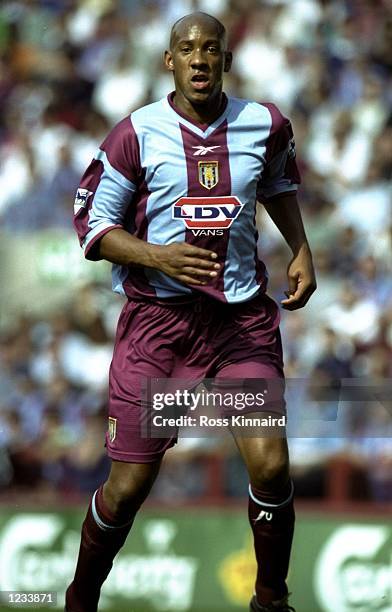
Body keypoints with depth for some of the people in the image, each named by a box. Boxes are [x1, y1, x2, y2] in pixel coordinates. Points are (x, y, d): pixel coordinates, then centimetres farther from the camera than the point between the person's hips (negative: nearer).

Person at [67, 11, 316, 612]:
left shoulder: (266, 125, 2)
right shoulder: (138, 133, -7)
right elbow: (92, 225, -3)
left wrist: (301, 250, 14)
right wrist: (159, 257, -18)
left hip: (241, 314, 2)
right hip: (158, 315, -2)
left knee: (270, 466, -11)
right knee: (128, 486, -1)